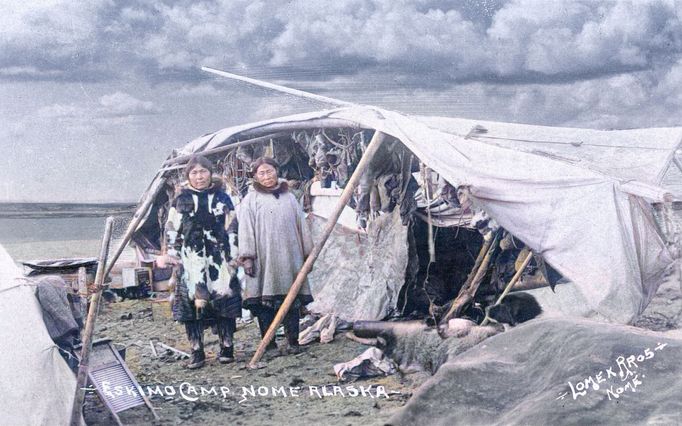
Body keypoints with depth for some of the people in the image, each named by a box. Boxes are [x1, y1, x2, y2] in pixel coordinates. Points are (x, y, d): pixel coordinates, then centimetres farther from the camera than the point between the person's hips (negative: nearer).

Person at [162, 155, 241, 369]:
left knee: (223, 299, -2)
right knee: (193, 301, -3)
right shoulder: (181, 199, 8)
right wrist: (173, 254, 4)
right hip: (191, 259, 0)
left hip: (219, 257, 0)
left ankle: (227, 348, 8)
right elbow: (171, 229, 10)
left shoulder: (222, 197, 9)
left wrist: (235, 254, 6)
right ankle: (197, 352, 2)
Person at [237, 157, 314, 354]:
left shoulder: (289, 198, 15)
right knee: (264, 303, -3)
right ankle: (269, 344, 4)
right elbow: (245, 230, 0)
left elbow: (302, 226, 18)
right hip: (263, 260, -3)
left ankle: (293, 341, 8)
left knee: (292, 300, 2)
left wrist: (308, 253, 15)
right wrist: (247, 257, -8)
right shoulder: (250, 201, 5)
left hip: (289, 258, 3)